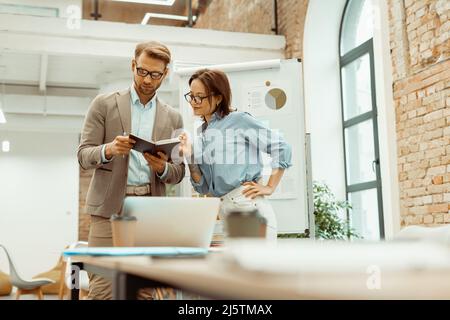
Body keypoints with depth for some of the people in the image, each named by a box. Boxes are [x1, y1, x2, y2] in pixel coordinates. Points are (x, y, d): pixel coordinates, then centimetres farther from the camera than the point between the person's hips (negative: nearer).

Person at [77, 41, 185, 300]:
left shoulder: (173, 118, 12)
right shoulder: (104, 104, 5)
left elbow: (178, 173, 11)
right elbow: (84, 155, 1)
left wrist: (162, 167, -12)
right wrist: (108, 150, -21)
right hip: (110, 205, -2)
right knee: (103, 287, -6)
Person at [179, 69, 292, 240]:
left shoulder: (239, 120, -4)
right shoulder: (201, 133, 15)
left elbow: (282, 148, -6)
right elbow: (203, 188, 11)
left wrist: (270, 187, -7)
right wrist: (190, 157, -2)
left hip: (249, 207, -7)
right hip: (222, 212, 7)